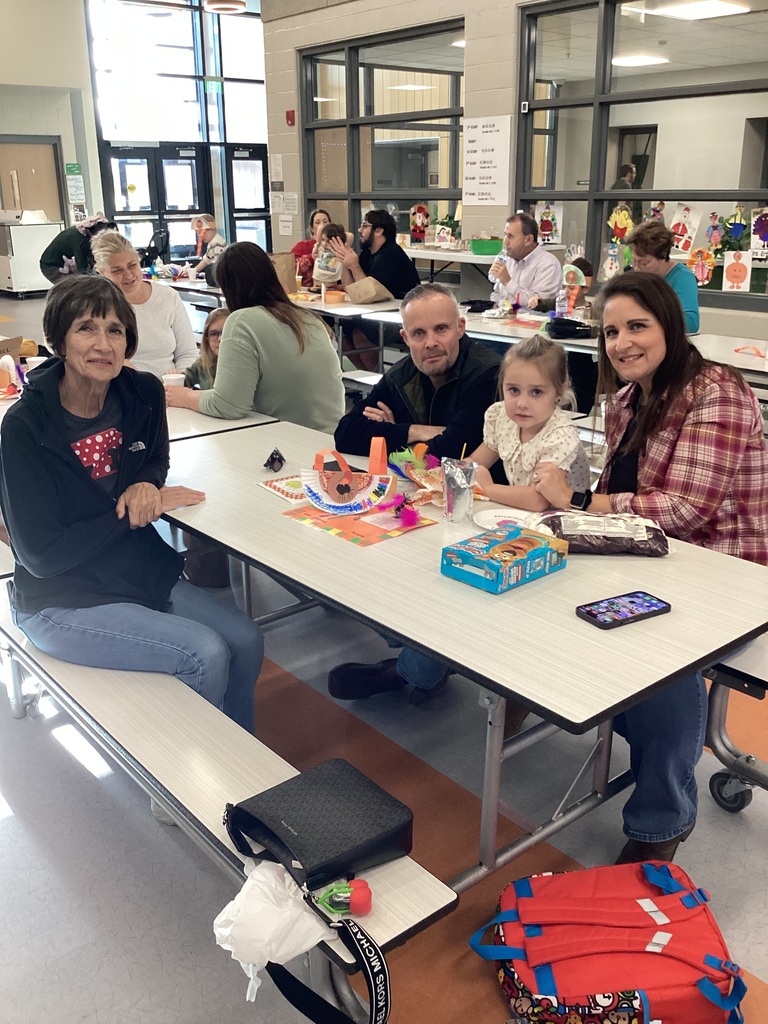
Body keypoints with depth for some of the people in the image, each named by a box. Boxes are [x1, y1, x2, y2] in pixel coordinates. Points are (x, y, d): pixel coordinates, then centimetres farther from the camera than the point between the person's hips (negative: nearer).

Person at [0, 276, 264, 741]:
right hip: (63, 600, -5)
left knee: (246, 641, -10)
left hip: (144, 572, 6)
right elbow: (41, 555, -18)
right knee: (206, 654, -21)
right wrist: (132, 511, -19)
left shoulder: (143, 393, -6)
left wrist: (146, 484, -9)